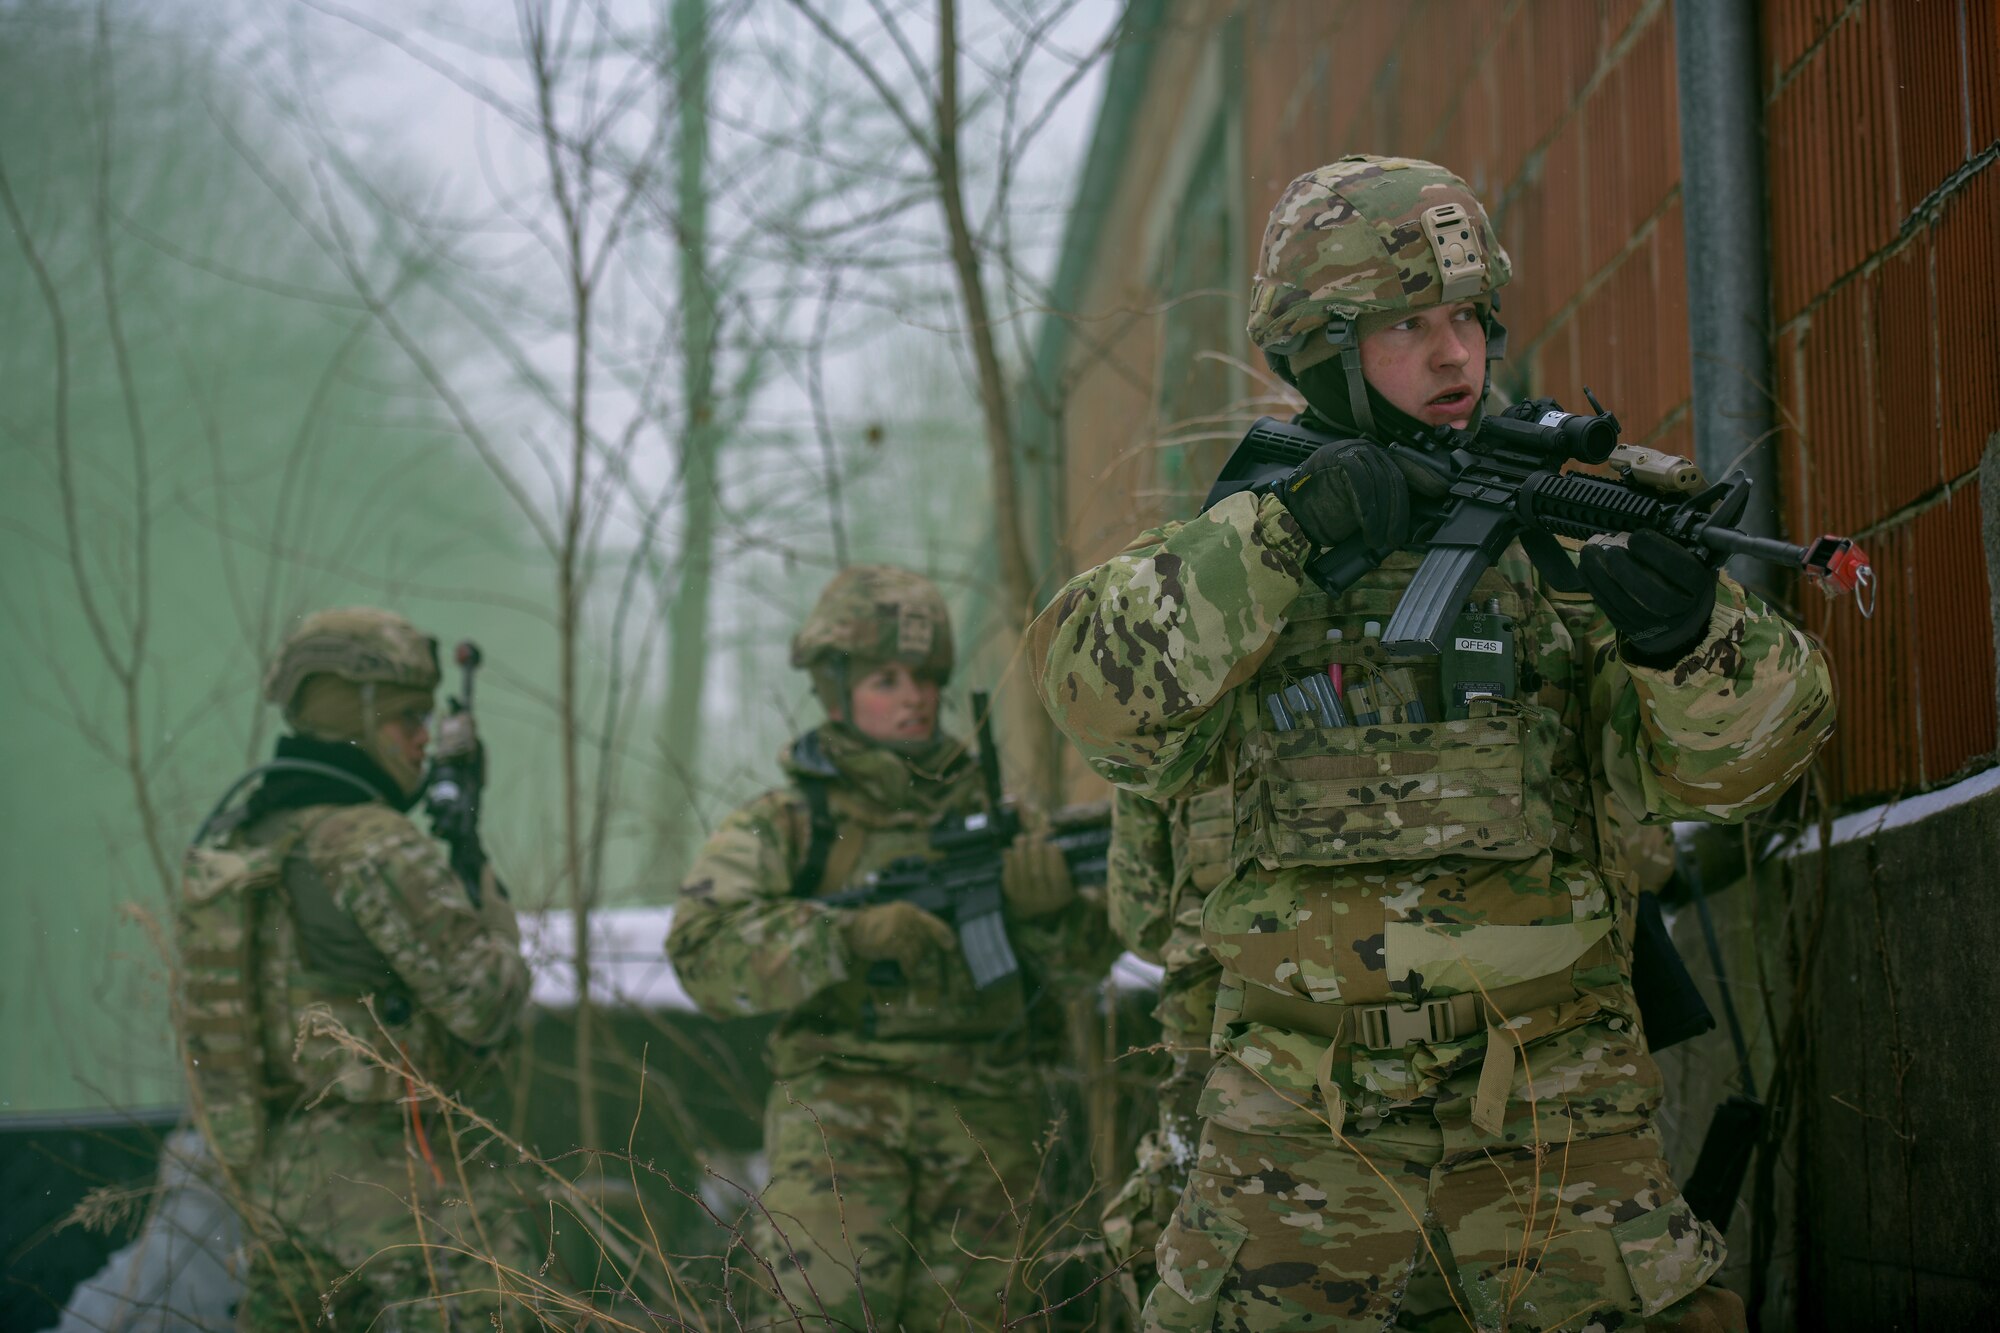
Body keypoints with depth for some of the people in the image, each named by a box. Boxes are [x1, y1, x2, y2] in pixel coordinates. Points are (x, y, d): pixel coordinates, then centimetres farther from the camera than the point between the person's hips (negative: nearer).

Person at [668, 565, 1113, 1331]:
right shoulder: (781, 828, 6)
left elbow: (1081, 962, 8)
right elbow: (704, 954, -9)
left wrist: (1050, 906, -16)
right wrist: (849, 938, -21)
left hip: (983, 1123, 3)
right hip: (838, 1106, -3)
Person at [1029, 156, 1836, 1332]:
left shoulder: (1567, 539, 4)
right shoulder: (1240, 556, 5)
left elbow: (1737, 761, -4)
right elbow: (1107, 696, -13)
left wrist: (1691, 636, -26)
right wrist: (1281, 531, -24)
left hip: (1556, 1142, 0)